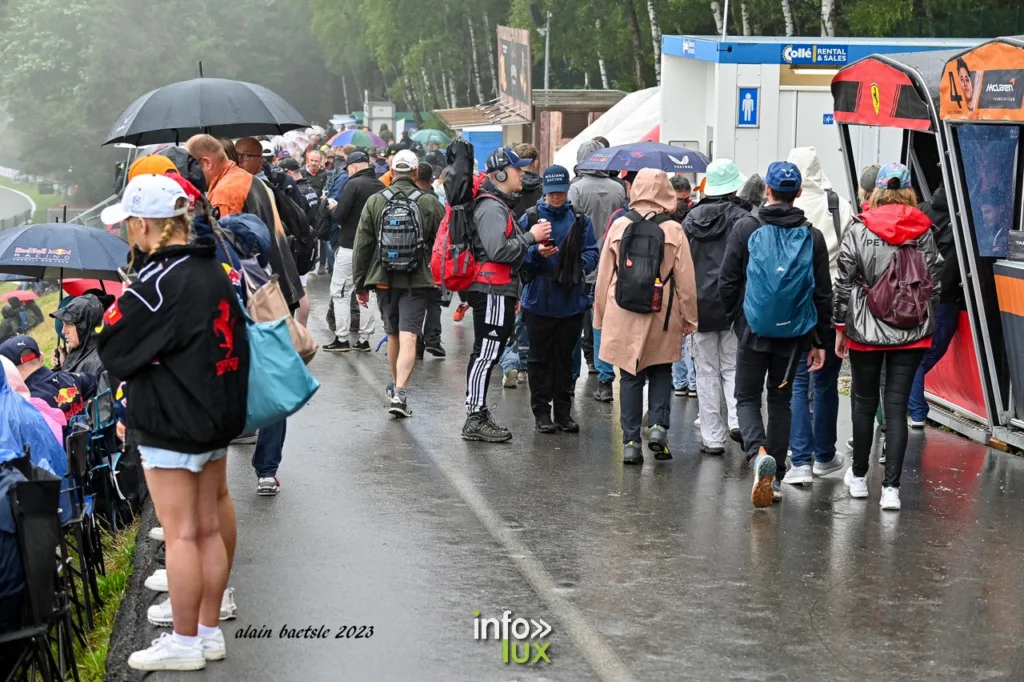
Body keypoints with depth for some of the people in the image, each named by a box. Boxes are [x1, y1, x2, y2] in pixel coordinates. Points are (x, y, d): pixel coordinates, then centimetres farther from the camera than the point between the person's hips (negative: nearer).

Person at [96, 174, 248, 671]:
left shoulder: (156, 284, -20)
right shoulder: (215, 271, 6)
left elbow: (111, 347, -12)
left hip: (171, 425, -8)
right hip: (218, 417, 8)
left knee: (180, 535, -1)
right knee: (208, 529, 13)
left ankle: (185, 643, 5)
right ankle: (209, 631, 21)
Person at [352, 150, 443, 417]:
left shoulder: (375, 202, 0)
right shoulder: (429, 203, -5)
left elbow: (362, 246, 2)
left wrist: (360, 284, 10)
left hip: (384, 281, 3)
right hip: (417, 282, -3)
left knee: (393, 335, 19)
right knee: (408, 338, -8)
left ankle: (396, 386, 36)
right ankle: (400, 393, -21)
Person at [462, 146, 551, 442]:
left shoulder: (499, 205, 21)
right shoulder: (491, 207, -14)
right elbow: (498, 250, -24)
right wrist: (531, 237, -15)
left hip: (497, 291, 11)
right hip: (493, 292, -11)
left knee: (486, 355, 14)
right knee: (486, 354, -9)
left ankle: (477, 416, 20)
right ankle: (475, 421, -7)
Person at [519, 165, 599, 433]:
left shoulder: (580, 220, 7)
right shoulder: (530, 218, 2)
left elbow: (592, 254, 5)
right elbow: (518, 257, -1)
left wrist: (579, 264, -16)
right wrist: (536, 253, -20)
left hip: (571, 300, 2)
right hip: (539, 301, -2)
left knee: (565, 358, 9)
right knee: (540, 358, 4)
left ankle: (563, 411, 17)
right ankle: (542, 412, 11)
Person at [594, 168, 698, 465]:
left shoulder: (618, 226, -3)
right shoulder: (674, 230, -6)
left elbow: (604, 275, 3)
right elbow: (685, 279, -2)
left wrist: (601, 314, 12)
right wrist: (688, 316, 9)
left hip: (623, 316, 1)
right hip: (662, 316, -1)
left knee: (631, 377, 8)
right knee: (661, 371, 16)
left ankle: (631, 441, 6)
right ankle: (659, 426, -1)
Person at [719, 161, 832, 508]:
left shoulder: (745, 229, -6)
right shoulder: (812, 236, 0)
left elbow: (727, 282, -4)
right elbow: (823, 293, 2)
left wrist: (737, 319, 13)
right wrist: (819, 341, 9)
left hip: (754, 331, -2)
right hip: (794, 334, 2)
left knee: (747, 398, 8)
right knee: (781, 400, 14)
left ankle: (759, 453, -21)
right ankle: (775, 478, 14)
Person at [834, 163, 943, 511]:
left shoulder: (858, 231, -7)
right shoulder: (925, 234, 0)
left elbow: (844, 284, -5)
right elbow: (934, 284, 3)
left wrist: (840, 328, 3)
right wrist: (926, 324, 15)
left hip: (866, 330, -1)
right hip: (912, 333, 1)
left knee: (864, 403, 14)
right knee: (897, 407, 2)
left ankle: (859, 476, 25)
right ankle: (891, 486, -3)